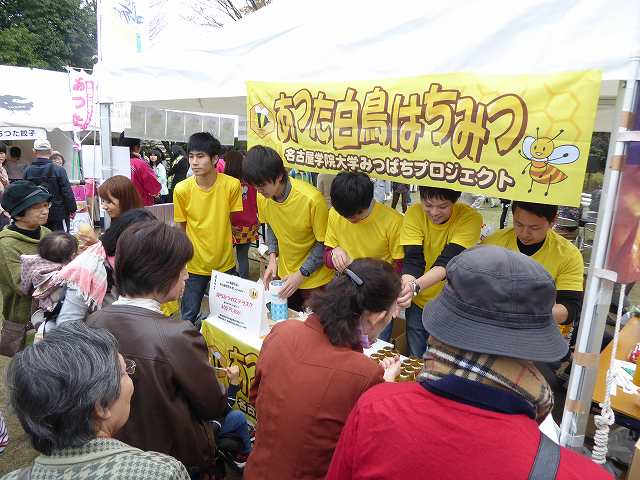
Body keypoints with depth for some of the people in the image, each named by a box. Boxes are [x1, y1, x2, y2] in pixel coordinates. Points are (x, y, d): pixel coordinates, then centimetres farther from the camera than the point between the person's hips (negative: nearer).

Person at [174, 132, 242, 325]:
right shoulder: (182, 189, -13)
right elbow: (180, 227, 0)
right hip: (194, 265, 0)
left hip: (226, 263, 1)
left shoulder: (232, 185, -15)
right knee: (189, 317, 9)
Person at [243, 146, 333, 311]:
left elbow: (324, 244, -18)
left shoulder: (311, 199, -28)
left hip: (313, 278, -5)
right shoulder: (262, 198, -10)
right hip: (284, 275, 5)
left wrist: (301, 275, -19)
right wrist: (273, 258, -4)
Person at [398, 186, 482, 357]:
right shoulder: (414, 214, -14)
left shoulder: (470, 218, -19)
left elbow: (447, 262, -29)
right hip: (418, 303, 2)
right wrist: (404, 286, -44)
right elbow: (412, 261, -22)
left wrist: (416, 286, -47)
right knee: (415, 360, 15)